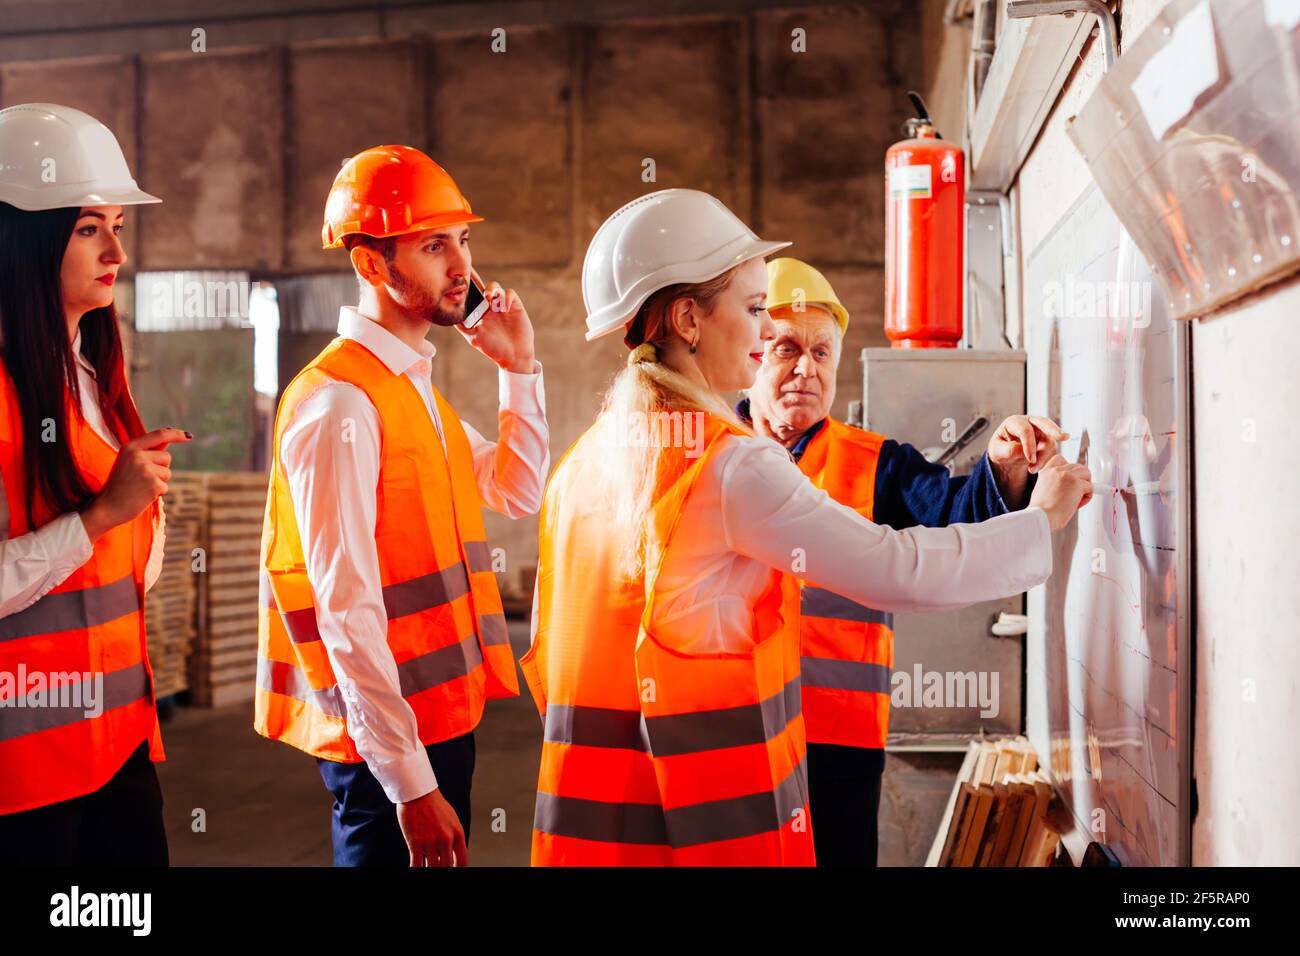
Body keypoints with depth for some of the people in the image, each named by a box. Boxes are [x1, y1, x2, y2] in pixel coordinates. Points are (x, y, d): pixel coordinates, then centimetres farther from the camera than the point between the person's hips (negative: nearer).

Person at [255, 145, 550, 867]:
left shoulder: (415, 384, 10)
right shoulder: (339, 401, -19)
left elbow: (517, 491, 19)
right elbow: (345, 606, -23)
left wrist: (519, 368, 9)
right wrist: (410, 781, -22)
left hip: (442, 717, 9)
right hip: (385, 742, -9)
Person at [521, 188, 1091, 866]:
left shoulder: (582, 463, 7)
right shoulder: (732, 463, -16)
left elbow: (549, 654, 11)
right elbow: (899, 572, -15)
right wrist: (1041, 519, 0)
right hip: (714, 815, -7)